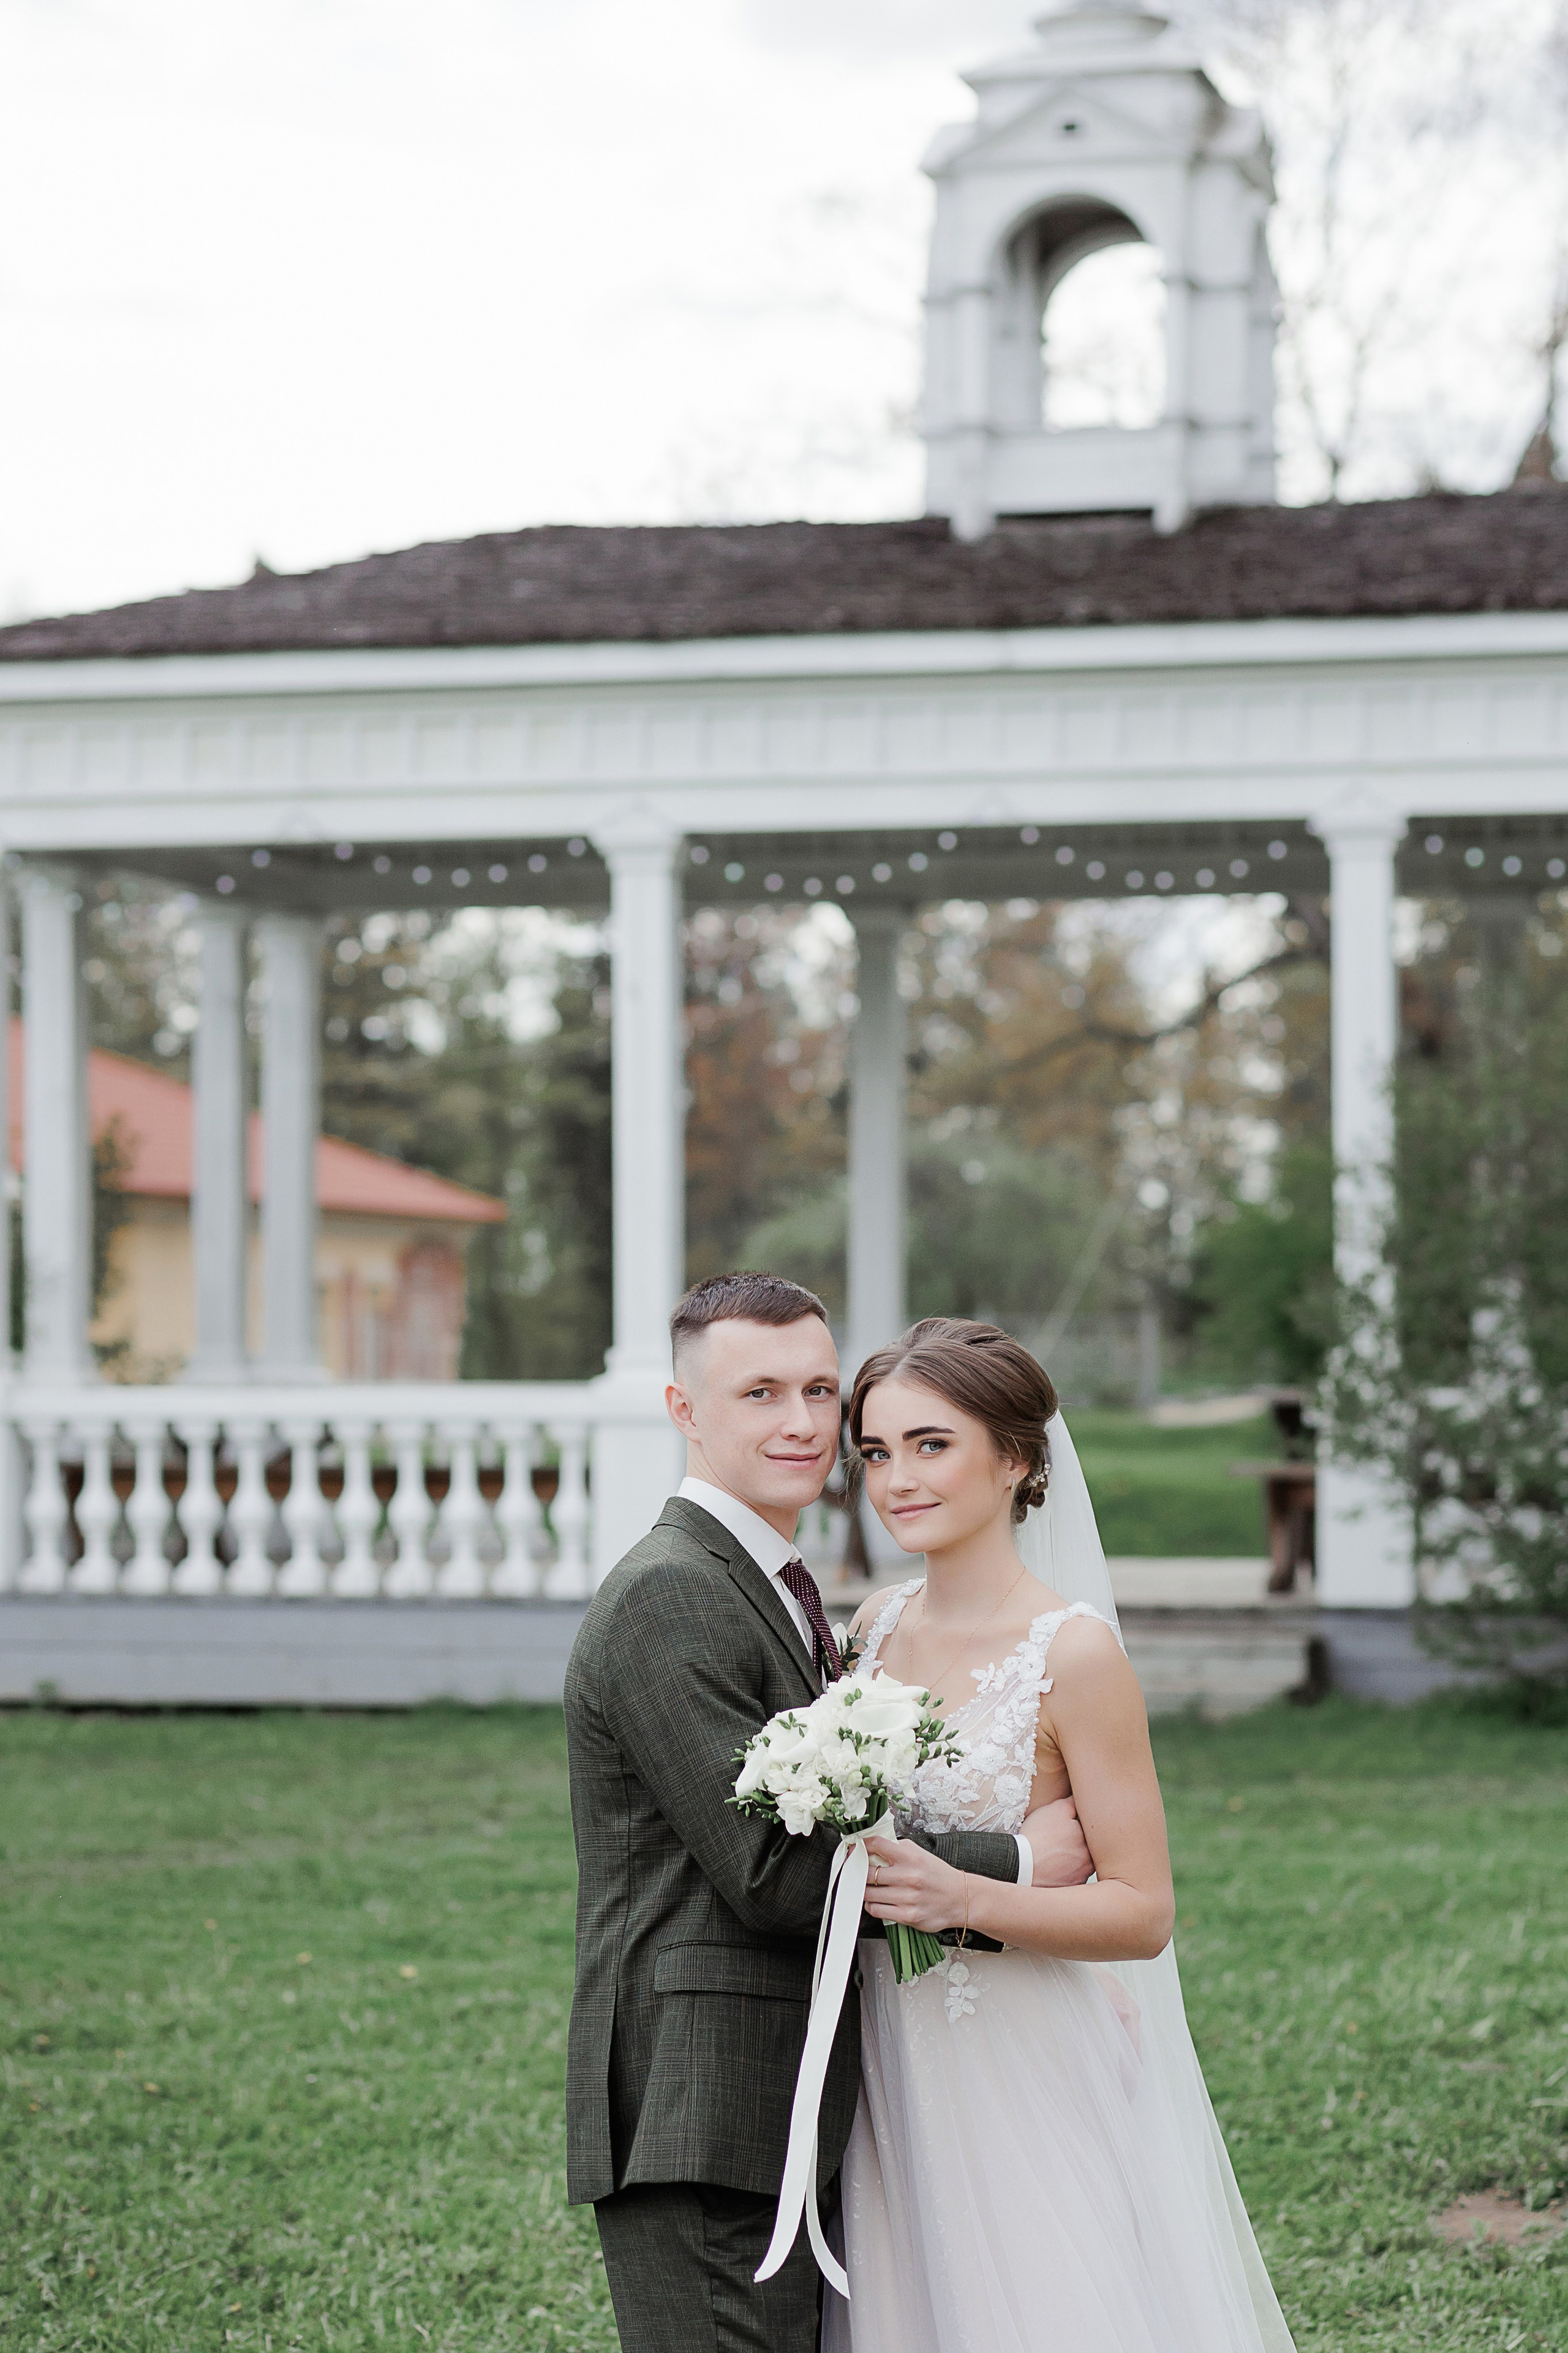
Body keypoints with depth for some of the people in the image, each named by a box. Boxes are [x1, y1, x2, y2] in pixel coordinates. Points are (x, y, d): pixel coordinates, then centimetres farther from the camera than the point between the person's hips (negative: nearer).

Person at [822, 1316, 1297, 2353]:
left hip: (1036, 2095, -6)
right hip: (899, 2083, 6)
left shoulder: (1074, 1655, -14)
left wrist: (960, 1897, -26)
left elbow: (1144, 1914, -14)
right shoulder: (881, 1625, 6)